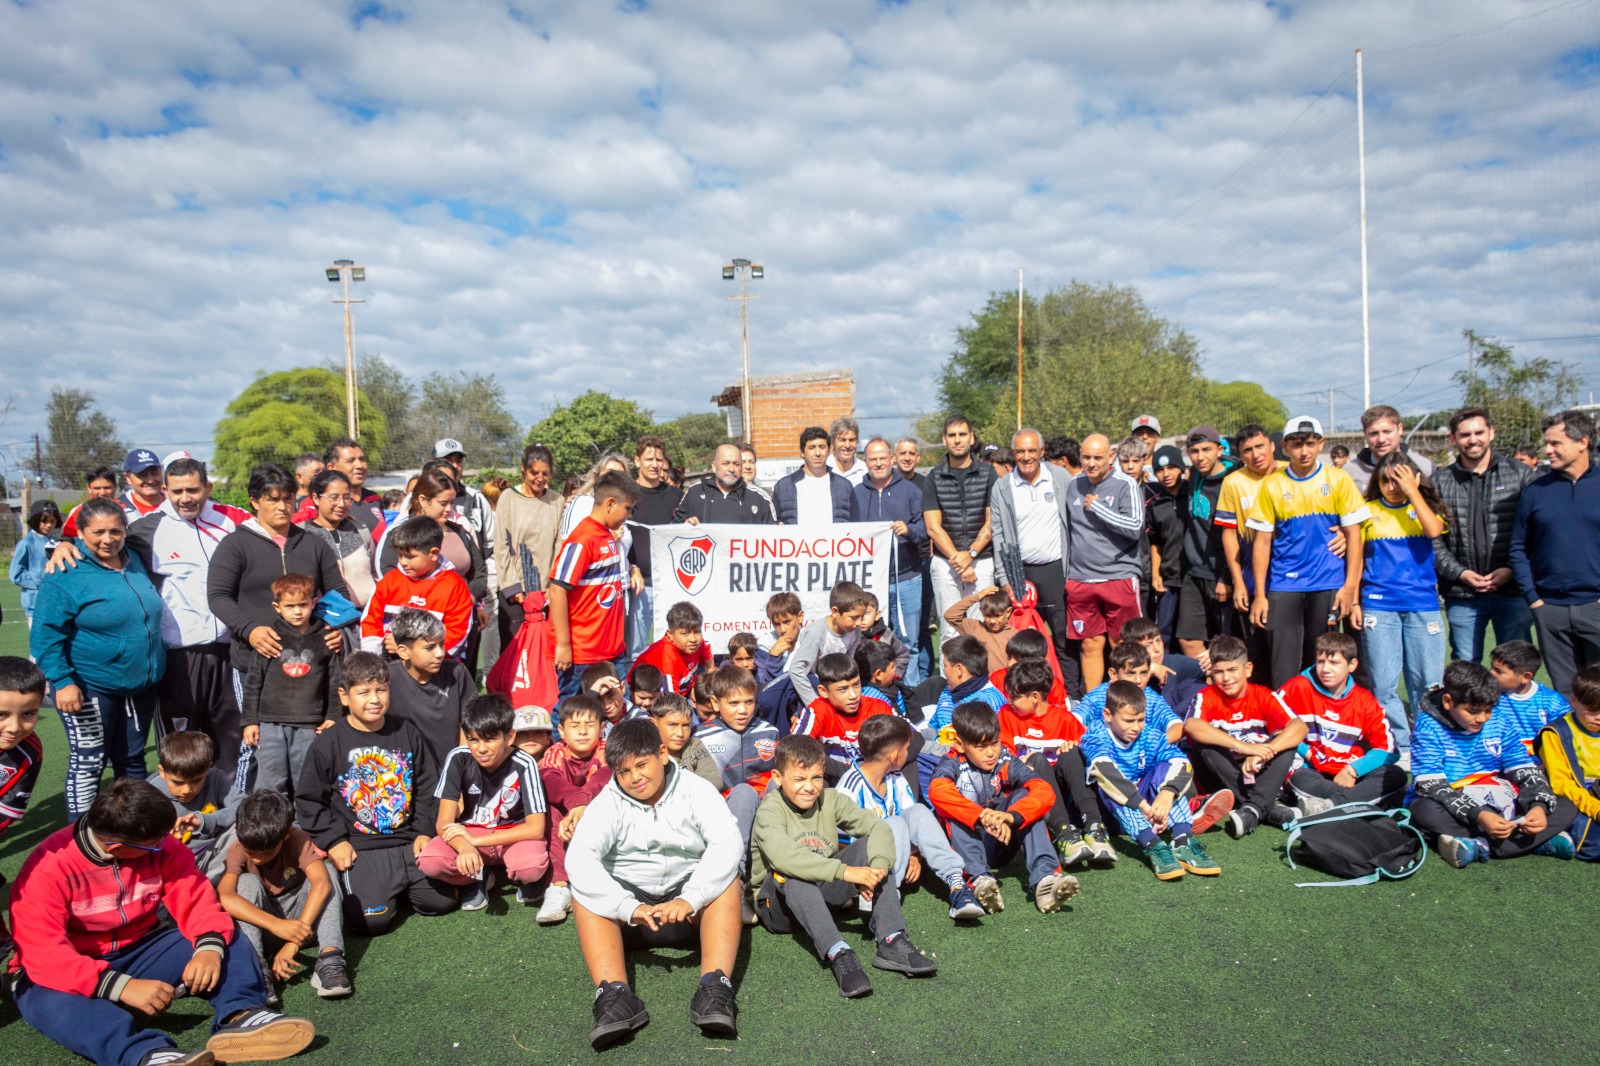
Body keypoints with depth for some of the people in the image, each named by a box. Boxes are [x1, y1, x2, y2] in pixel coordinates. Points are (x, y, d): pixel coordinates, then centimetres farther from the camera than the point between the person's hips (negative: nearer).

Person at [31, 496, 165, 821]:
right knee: (88, 764, 2)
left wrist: (154, 669, 19)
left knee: (132, 760, 15)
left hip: (139, 686, 6)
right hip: (90, 688, -6)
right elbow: (46, 634, -14)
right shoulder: (66, 574, -12)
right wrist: (62, 681, -21)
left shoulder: (135, 562, 7)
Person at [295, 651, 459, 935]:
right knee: (373, 919, -18)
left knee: (442, 901, -3)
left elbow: (427, 788, 13)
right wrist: (333, 841, -7)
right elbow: (309, 801, 2)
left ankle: (397, 885, 22)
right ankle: (350, 885, 13)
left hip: (408, 843, 4)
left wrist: (424, 831, 3)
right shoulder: (327, 744, -3)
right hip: (359, 850, -3)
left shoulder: (408, 734, 6)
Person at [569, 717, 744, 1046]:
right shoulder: (608, 803, -4)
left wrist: (689, 899, -36)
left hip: (692, 911, -1)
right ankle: (614, 993, -42)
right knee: (584, 892, -25)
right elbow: (579, 857, -22)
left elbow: (726, 843, -21)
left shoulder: (695, 790, -5)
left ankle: (715, 987, -40)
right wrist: (629, 908, -36)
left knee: (726, 878, -28)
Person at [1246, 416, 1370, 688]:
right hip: (1283, 587, 0)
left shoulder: (1339, 480, 2)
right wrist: (1260, 594, -1)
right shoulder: (1271, 485, 3)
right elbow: (1263, 541, 3)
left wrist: (1350, 586, -5)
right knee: (1283, 667, -3)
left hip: (1328, 586, 0)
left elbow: (1353, 534, 2)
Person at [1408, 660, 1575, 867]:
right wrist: (1478, 815, -33)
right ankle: (1536, 841, -30)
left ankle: (1482, 847, -28)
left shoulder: (1500, 724, 4)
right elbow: (1432, 786, -21)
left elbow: (1526, 771, 3)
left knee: (1566, 809, -11)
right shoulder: (1429, 728, -12)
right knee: (1425, 811, -38)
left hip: (1499, 806, 5)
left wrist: (1539, 805, -18)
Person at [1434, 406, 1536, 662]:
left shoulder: (1521, 475, 5)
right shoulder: (1440, 482, 6)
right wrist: (1460, 573, -9)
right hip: (1462, 593, 0)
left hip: (1512, 590, 0)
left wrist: (1512, 569, -10)